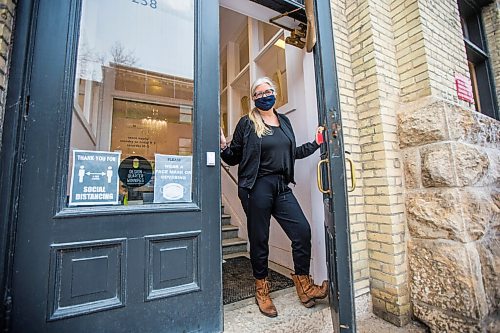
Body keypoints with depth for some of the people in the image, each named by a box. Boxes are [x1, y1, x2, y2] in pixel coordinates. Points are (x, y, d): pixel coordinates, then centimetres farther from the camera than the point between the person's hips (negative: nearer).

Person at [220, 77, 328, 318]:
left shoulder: (284, 121, 17)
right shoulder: (246, 123, 2)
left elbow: (292, 153, 21)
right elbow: (234, 158, 1)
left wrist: (315, 143, 19)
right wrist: (223, 147, -18)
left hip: (282, 187, 5)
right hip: (256, 187, -4)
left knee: (302, 231, -2)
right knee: (259, 240, 5)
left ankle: (304, 287, 21)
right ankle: (262, 291, 28)